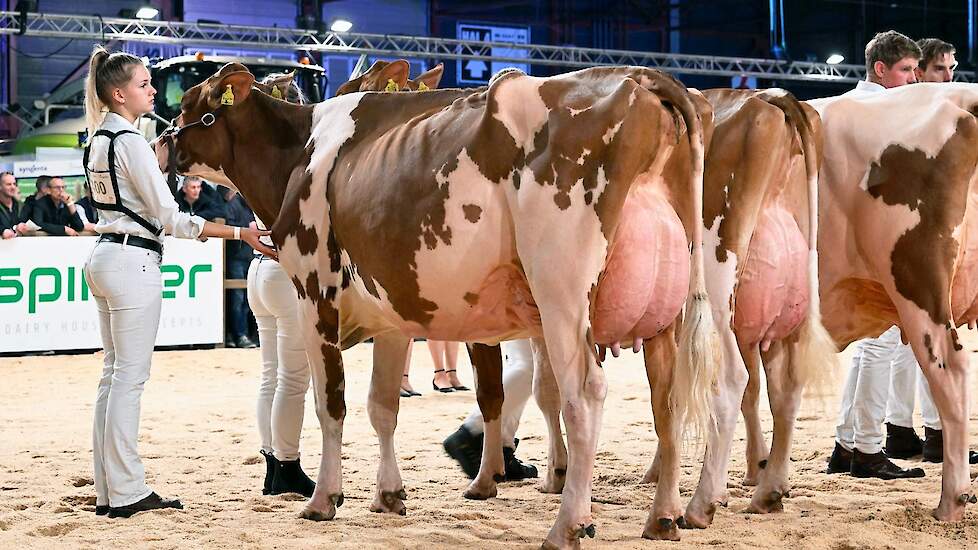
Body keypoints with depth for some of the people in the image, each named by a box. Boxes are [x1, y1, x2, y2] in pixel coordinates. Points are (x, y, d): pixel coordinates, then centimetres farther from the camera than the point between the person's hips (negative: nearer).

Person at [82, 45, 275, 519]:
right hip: (133, 261, -10)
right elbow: (170, 218, -17)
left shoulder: (98, 139, 12)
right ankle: (127, 492, -4)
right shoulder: (130, 141, -15)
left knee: (114, 374, 11)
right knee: (131, 377, -6)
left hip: (103, 257, 10)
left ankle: (107, 491, 13)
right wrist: (241, 234, -17)